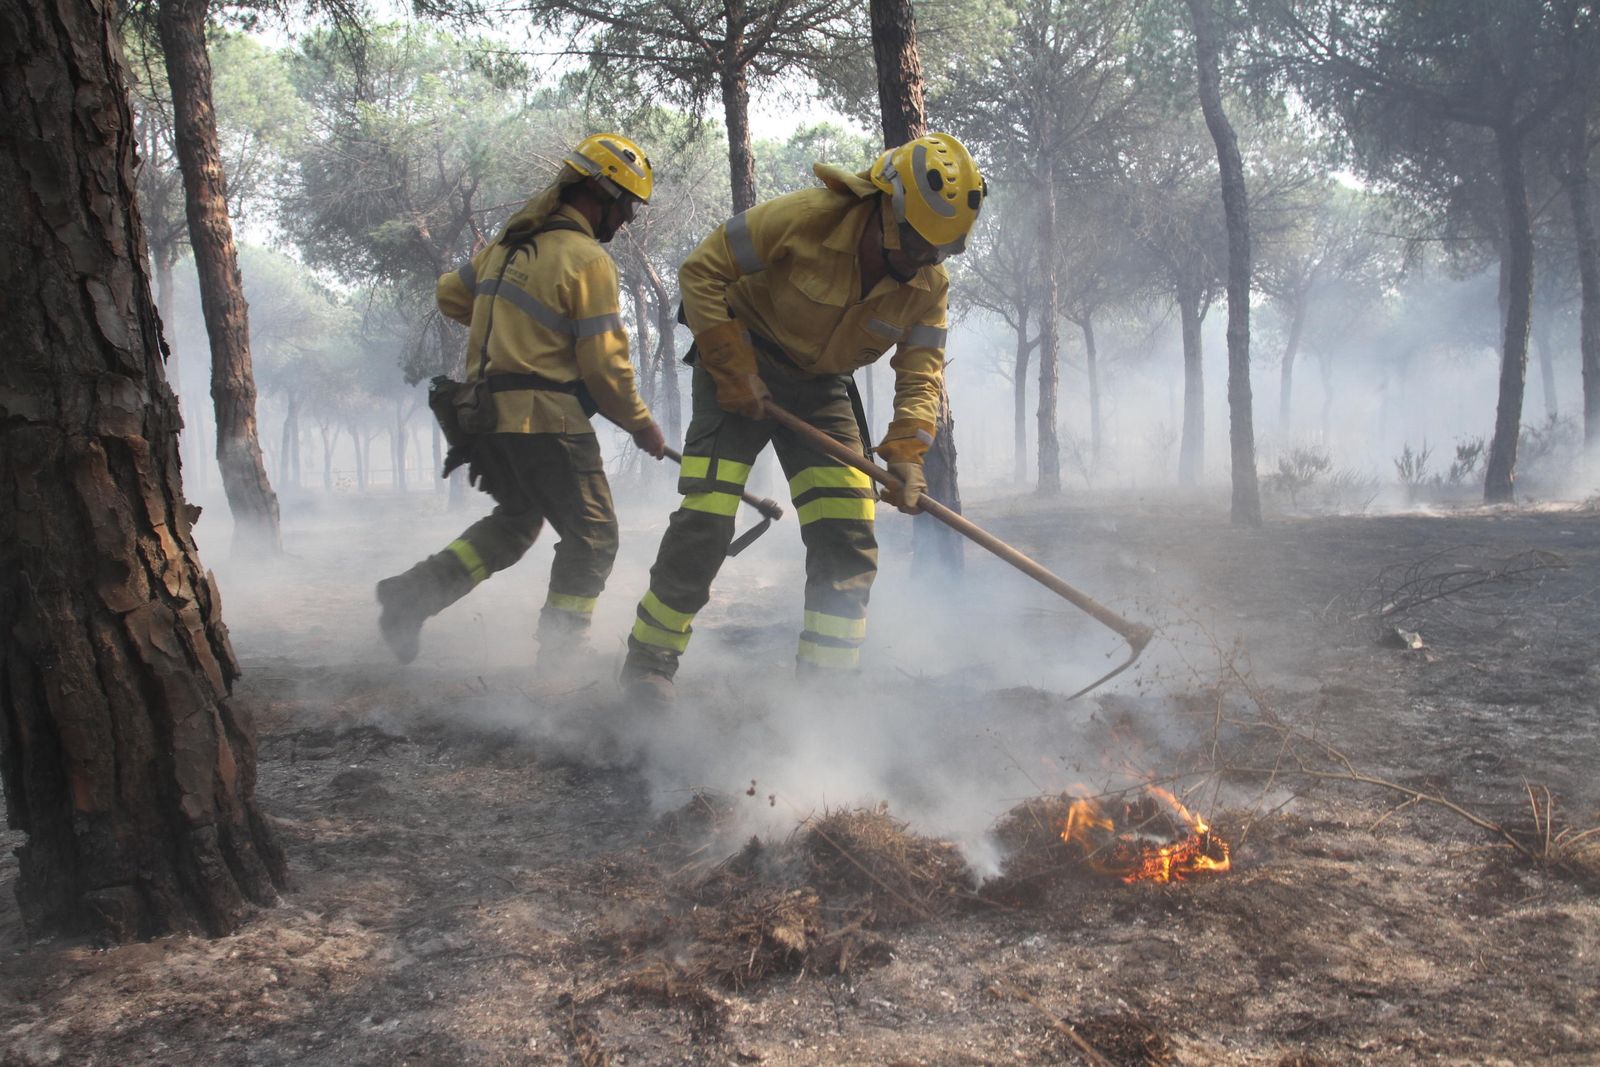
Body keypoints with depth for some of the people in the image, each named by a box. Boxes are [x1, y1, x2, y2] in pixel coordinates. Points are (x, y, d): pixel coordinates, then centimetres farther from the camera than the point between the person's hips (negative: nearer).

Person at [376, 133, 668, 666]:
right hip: (547, 421, -8)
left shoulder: (509, 242, 11)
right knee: (592, 535, 4)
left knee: (515, 520, 25)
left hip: (487, 416, 8)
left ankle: (413, 593, 18)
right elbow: (605, 364, -13)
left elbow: (450, 294, 24)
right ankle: (559, 650, 3)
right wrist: (640, 423, 1)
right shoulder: (587, 260, -13)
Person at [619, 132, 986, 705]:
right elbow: (701, 271, -19)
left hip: (822, 389, 5)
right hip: (741, 367, -5)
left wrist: (905, 450, -24)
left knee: (848, 537, -4)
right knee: (705, 521, -13)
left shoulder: (929, 285, -9)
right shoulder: (803, 218, -25)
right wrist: (734, 370, -21)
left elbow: (922, 371, -6)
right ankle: (648, 661, 5)